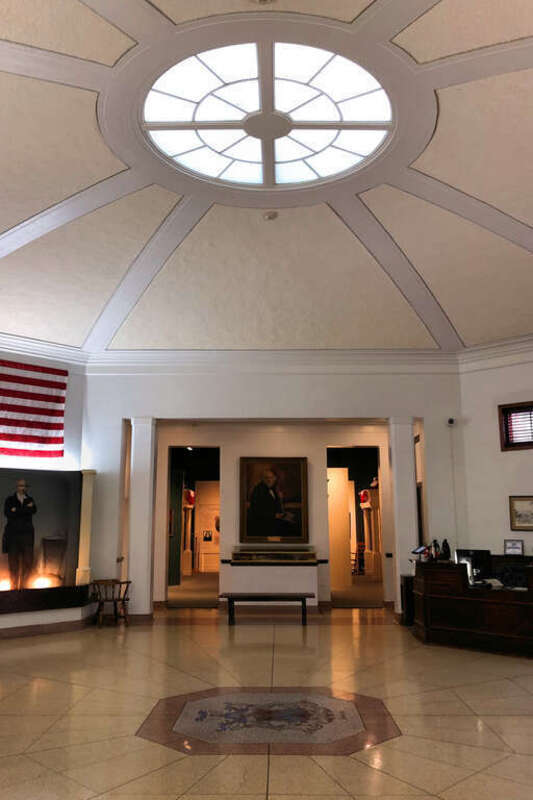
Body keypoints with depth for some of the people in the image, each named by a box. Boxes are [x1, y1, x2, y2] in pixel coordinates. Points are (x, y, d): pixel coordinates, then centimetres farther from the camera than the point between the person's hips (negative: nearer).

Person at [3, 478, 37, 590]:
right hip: (12, 533, -1)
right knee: (13, 560, 1)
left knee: (28, 561, -3)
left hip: (27, 534, 1)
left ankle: (23, 584, 9)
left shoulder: (30, 500, 12)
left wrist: (16, 510, -11)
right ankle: (14, 585, 12)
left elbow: (33, 510, -7)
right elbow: (7, 513, -9)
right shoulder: (9, 500, 8)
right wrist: (26, 509, -11)